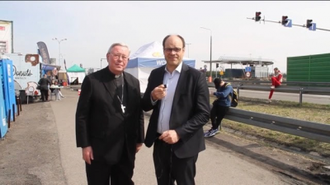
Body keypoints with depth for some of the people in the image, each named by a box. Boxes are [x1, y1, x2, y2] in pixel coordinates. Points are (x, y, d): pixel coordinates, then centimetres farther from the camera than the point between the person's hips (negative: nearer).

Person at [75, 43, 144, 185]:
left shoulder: (133, 82, 5)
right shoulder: (92, 80, -7)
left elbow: (138, 113, 8)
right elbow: (82, 115, -8)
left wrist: (139, 139, 7)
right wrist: (85, 145, -10)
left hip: (126, 149, 4)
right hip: (99, 149, -4)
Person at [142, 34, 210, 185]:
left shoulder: (196, 76, -10)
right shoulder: (155, 74, 4)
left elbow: (204, 114, -12)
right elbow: (145, 106, 7)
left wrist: (179, 133, -22)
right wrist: (153, 97, -15)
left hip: (184, 144, -4)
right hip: (160, 142, 4)